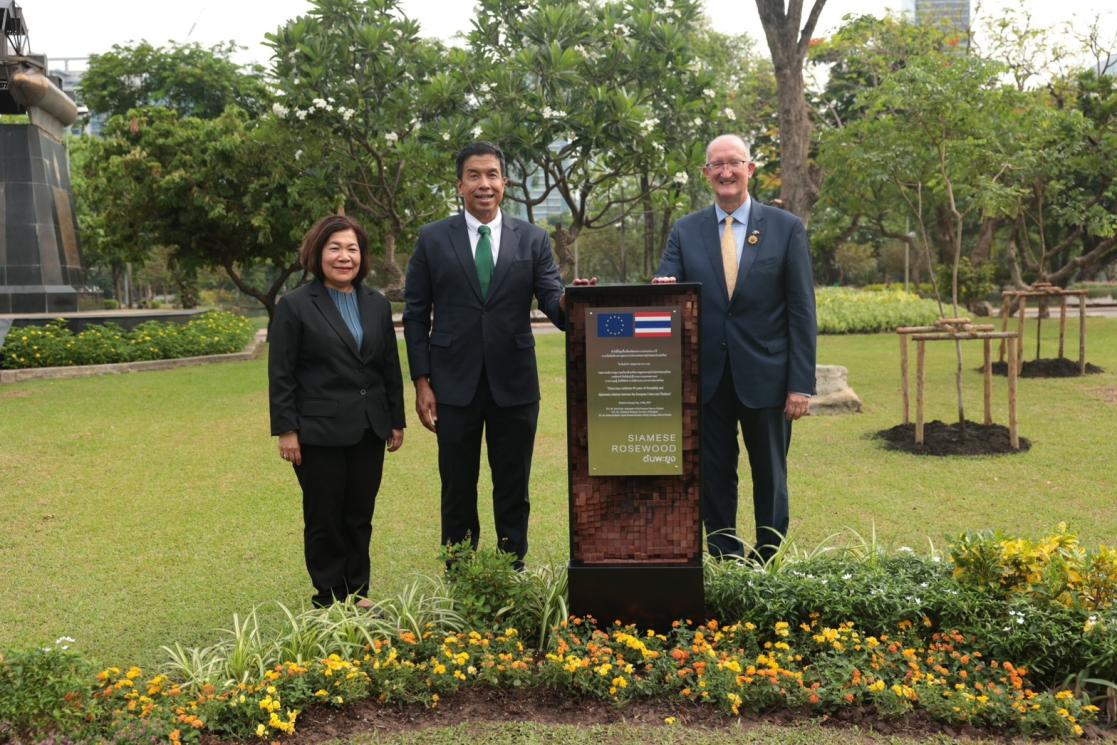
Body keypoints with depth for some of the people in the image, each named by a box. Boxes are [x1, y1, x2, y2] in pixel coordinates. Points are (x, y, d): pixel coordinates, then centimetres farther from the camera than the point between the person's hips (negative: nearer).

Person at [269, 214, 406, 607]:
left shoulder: (377, 304, 10)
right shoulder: (295, 306, -5)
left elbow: (390, 368, 14)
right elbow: (280, 375, -6)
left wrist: (396, 421, 12)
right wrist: (286, 430, -10)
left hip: (368, 431, 5)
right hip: (320, 432, -4)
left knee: (360, 517, 11)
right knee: (325, 519, 6)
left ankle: (357, 593, 23)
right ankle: (329, 598, 18)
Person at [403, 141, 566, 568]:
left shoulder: (533, 239, 4)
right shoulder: (433, 239, 2)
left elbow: (554, 305, -4)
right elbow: (416, 315, 2)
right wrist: (421, 382, -4)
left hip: (514, 384, 1)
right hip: (455, 385, -1)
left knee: (513, 490, 11)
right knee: (458, 492, 10)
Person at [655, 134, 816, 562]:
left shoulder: (786, 228, 1)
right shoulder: (685, 232, 6)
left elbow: (801, 310, -2)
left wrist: (802, 383, -8)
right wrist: (663, 292, -25)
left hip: (765, 378, -1)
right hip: (707, 378, 2)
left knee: (770, 482, 10)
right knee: (714, 482, 9)